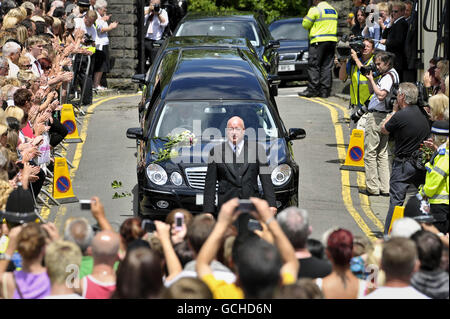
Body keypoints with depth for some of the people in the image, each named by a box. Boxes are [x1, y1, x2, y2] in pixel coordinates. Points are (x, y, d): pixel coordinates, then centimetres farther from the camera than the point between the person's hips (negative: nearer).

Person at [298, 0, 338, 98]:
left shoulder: (315, 10, -9)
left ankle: (312, 89, -5)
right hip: (332, 40, 7)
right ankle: (325, 91, 6)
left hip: (318, 42, -7)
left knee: (313, 66, -2)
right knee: (327, 67, 7)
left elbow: (305, 24, -4)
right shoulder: (333, 10, 15)